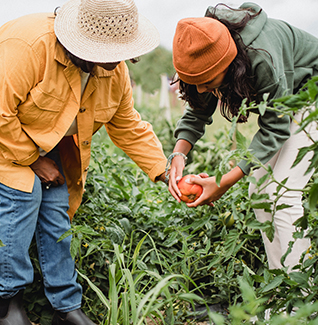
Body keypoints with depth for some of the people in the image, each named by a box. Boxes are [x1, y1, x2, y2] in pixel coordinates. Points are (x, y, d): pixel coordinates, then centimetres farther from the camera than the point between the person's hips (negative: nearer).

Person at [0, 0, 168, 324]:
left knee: (57, 210, 1)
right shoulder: (28, 45, -33)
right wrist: (33, 159, -22)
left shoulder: (115, 71, -10)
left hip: (53, 146, 6)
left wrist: (165, 173, -6)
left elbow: (128, 127, 0)